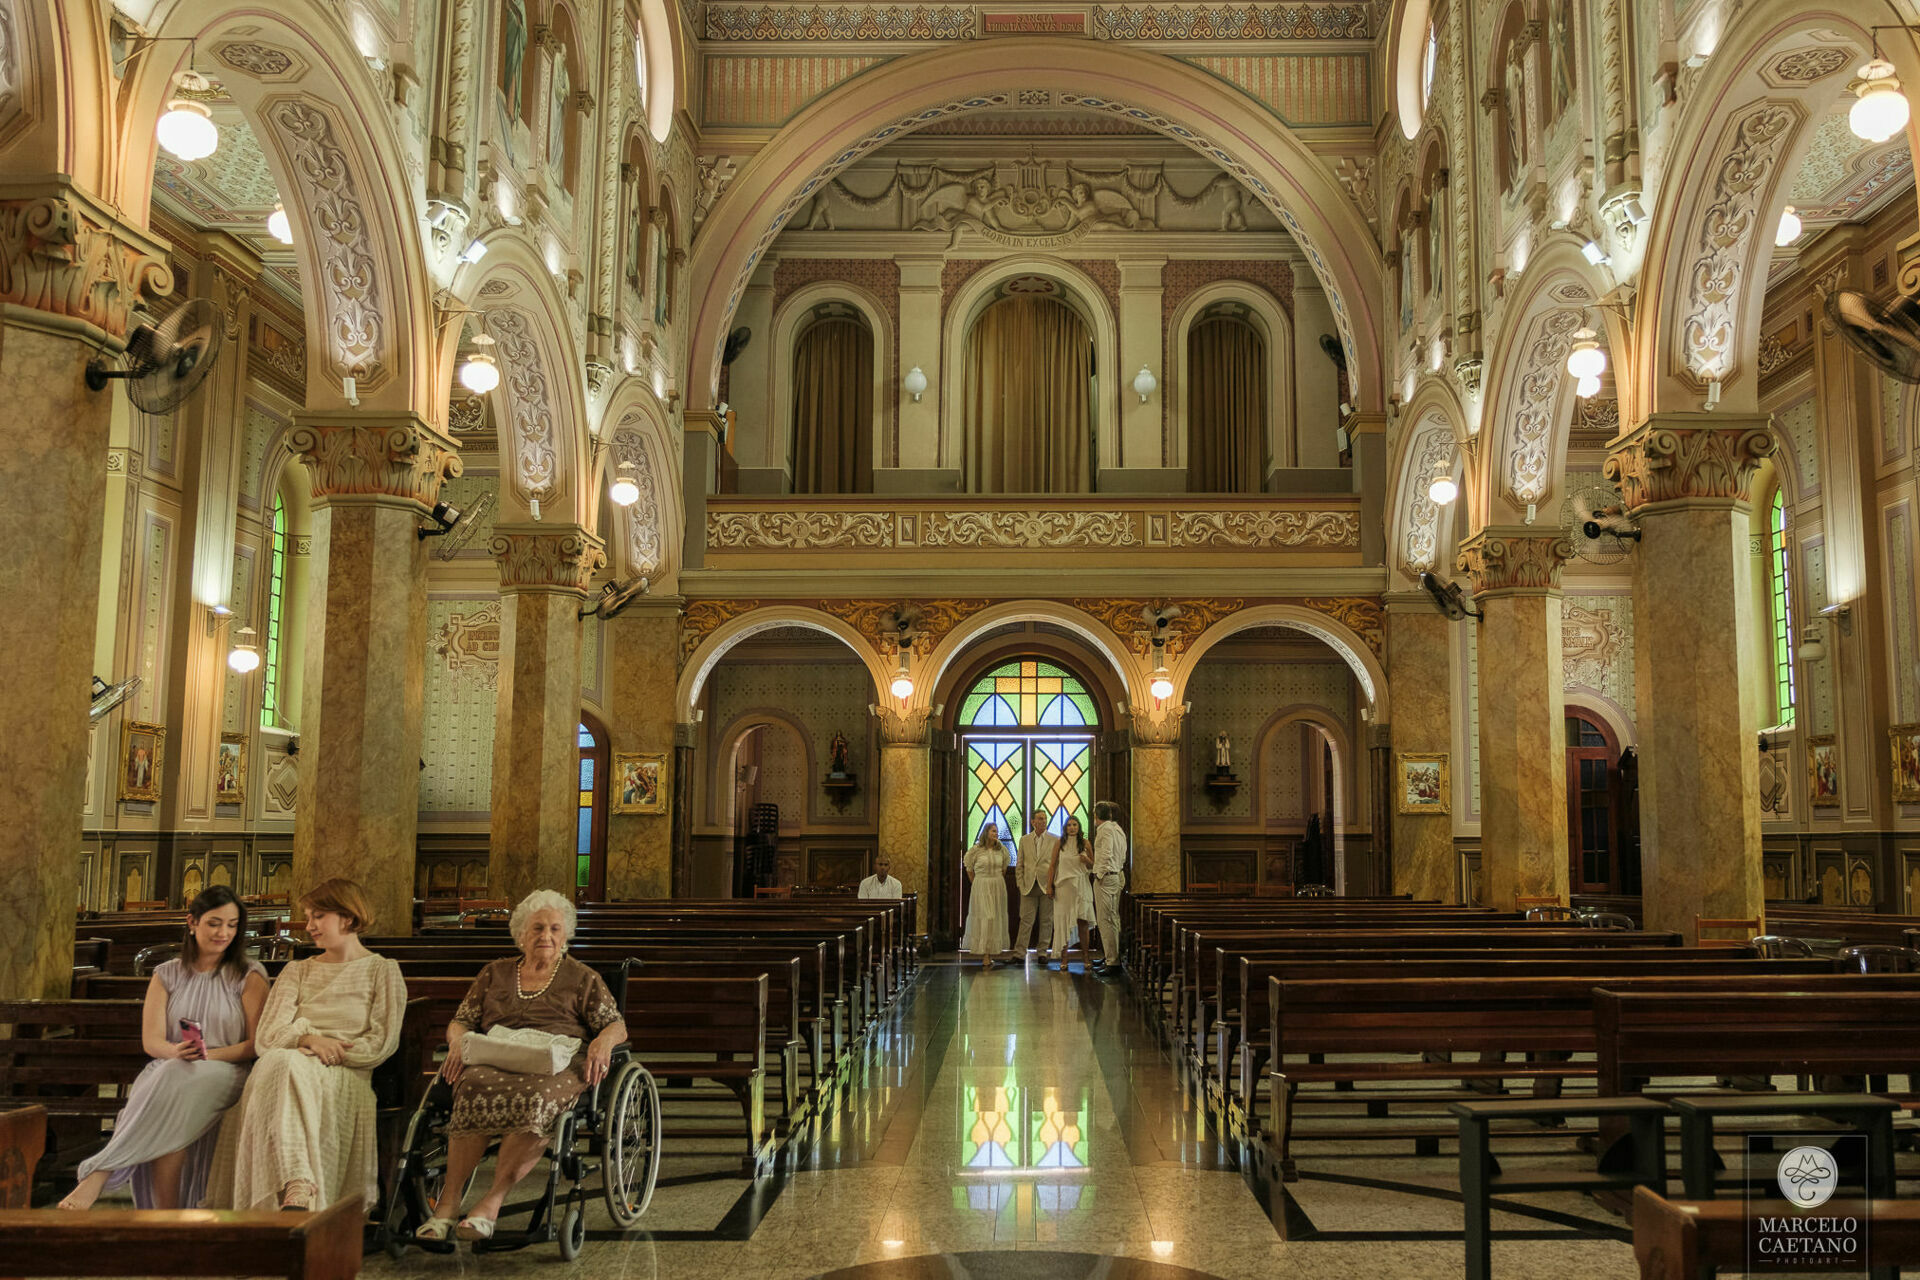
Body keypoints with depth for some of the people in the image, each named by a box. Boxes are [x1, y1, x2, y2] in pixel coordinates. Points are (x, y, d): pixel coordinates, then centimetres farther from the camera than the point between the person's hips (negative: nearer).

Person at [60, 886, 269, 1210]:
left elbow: (256, 1043, -1)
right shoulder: (167, 975, 16)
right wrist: (176, 1051, -20)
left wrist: (209, 1055, -19)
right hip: (167, 1074, 2)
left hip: (226, 1072, -2)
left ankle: (99, 1175, -34)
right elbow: (151, 1041, 4)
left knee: (176, 1085, -36)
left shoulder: (249, 976, 8)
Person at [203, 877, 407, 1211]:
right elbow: (266, 1036, 11)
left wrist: (326, 1053, -10)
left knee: (286, 1065, -37)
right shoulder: (297, 971, 27)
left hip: (346, 1077, -3)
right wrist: (308, 1037, -11)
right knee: (279, 1062, -36)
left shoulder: (382, 971, 15)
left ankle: (293, 1195, -53)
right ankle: (299, 1187, -57)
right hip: (292, 1066, 3)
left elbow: (381, 1044, 4)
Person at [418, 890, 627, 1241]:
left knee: (535, 1097, -38)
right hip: (495, 1062, 2)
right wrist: (458, 1040, -2)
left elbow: (617, 1025, 13)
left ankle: (492, 1202, -36)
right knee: (474, 1088, -35)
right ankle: (448, 1202, -35)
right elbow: (460, 1022, 22)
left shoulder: (582, 978, 19)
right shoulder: (495, 974, 26)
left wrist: (604, 1041, -11)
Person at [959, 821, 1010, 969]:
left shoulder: (1001, 850, 6)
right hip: (981, 887, -4)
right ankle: (985, 957, -11)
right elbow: (969, 869, 7)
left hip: (998, 886, 4)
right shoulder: (976, 850, -5)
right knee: (985, 918, -11)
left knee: (996, 920, 6)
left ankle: (991, 952, 16)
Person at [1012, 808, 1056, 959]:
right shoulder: (1024, 840, 10)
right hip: (1029, 886, 1)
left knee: (1046, 921, 3)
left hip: (1047, 886, -1)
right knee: (1026, 920, -2)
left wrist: (1053, 885, -4)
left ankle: (1042, 951, 12)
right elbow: (1019, 865, 12)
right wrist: (1021, 885, 2)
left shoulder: (1055, 840, 4)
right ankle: (1019, 952, 0)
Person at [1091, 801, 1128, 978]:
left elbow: (1106, 855, -21)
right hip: (1117, 876, 10)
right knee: (1113, 919, 15)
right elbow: (1122, 856, 19)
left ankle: (1112, 962, -10)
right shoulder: (1118, 829, 16)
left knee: (1105, 920, -9)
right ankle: (1110, 958, 22)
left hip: (1105, 877, -10)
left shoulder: (1105, 829, -13)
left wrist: (1100, 874, -13)